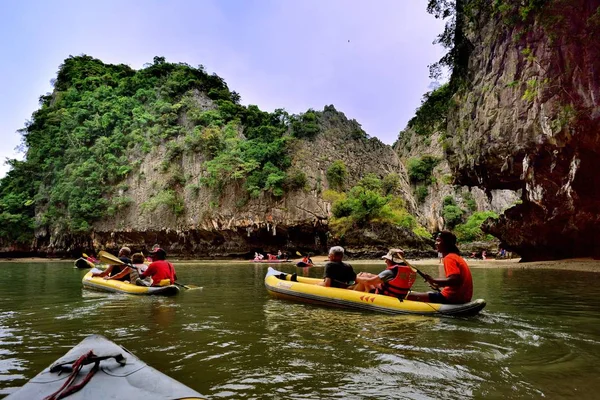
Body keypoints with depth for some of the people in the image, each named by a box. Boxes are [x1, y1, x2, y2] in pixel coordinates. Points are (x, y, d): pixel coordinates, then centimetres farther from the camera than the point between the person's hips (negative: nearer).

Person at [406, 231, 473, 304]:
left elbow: (454, 280, -26)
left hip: (452, 298, -10)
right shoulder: (457, 257, 16)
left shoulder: (449, 258, -13)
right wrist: (439, 285, 20)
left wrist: (433, 281, -21)